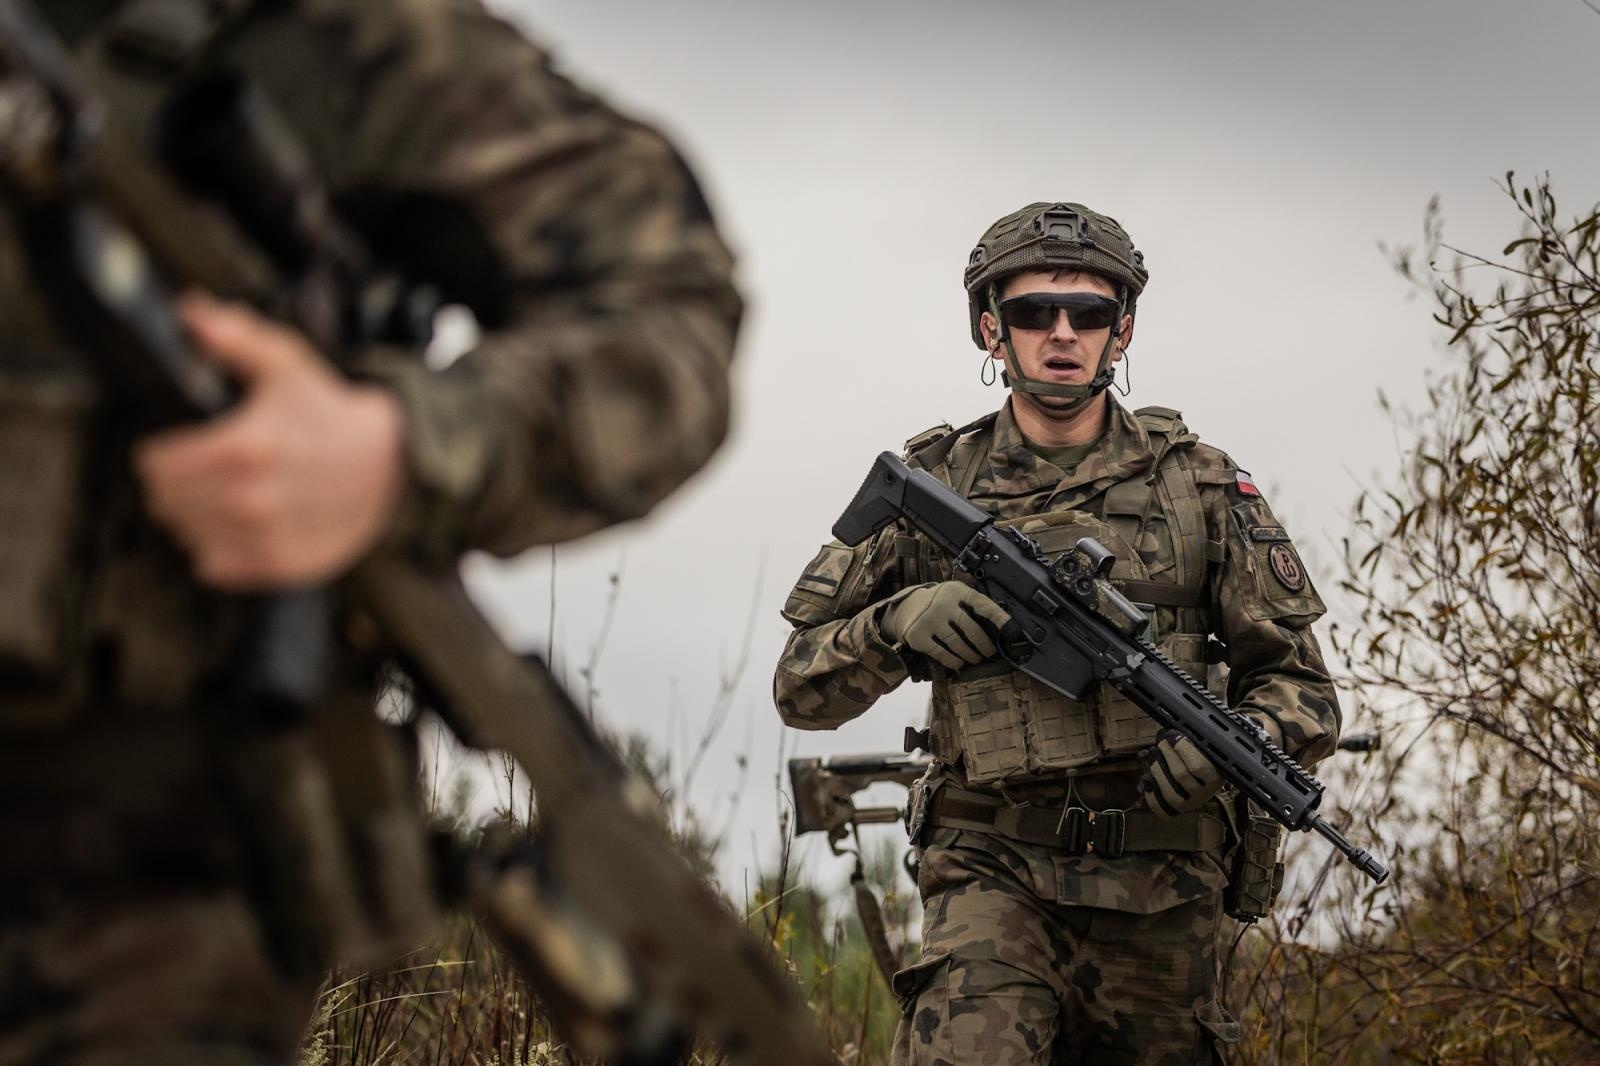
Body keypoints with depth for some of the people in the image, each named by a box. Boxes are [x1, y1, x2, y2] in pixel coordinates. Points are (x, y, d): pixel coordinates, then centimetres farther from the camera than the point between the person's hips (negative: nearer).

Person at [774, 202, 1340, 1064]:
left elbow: (1301, 685, 7)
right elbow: (802, 688, 6)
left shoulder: (1199, 485, 4)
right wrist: (896, 624, -15)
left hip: (1162, 895, 2)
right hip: (993, 872, -2)